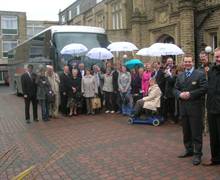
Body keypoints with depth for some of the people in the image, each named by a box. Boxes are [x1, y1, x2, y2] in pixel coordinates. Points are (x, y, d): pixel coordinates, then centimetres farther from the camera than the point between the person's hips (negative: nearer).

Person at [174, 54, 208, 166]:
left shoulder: (200, 74, -3)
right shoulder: (180, 76, 14)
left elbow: (204, 88, -11)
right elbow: (175, 89, 13)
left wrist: (190, 94, -18)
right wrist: (180, 94, -9)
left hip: (195, 107, -5)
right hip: (183, 107, 6)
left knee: (196, 132, -1)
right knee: (186, 131, 15)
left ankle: (197, 154, 9)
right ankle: (189, 150, 29)